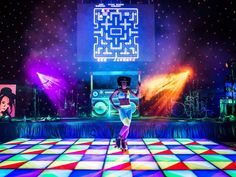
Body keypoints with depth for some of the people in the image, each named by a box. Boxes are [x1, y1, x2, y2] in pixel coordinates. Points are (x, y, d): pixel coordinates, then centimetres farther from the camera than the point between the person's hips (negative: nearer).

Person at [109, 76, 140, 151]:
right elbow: (110, 98, 2)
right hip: (122, 109, -5)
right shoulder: (117, 90, -3)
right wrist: (114, 106, -10)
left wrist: (138, 88, -5)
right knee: (127, 125, -21)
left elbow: (136, 95, 9)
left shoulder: (128, 90, 9)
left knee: (127, 126, 1)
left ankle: (123, 143, 15)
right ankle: (118, 138, 1)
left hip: (129, 109, 5)